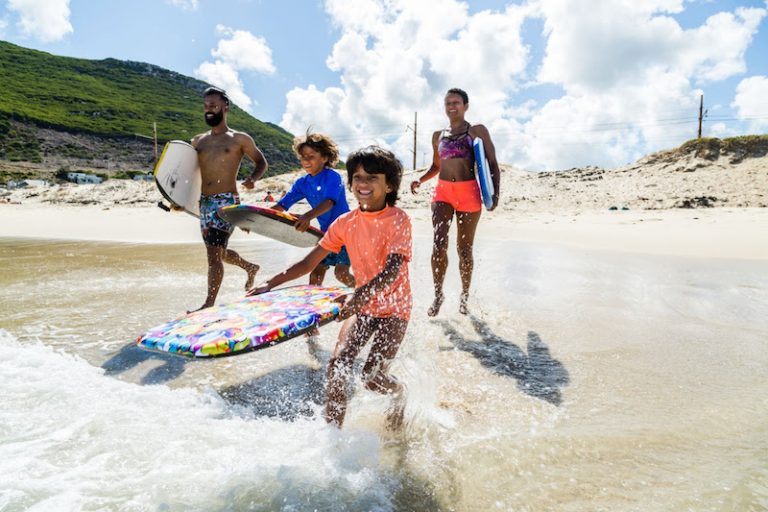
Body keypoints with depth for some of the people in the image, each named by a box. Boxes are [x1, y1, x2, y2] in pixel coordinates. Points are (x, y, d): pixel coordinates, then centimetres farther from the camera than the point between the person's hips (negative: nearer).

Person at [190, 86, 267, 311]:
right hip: (204, 202, 7)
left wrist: (253, 178, -12)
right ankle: (250, 267, 42)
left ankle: (209, 303, -7)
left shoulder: (240, 139, 2)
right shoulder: (197, 141, 15)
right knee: (218, 252, 17)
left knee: (214, 253, -13)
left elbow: (261, 162, 8)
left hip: (227, 201, -6)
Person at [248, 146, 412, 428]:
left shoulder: (398, 220, -16)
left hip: (394, 308, -4)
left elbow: (392, 271, -30)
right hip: (362, 306, 4)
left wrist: (360, 295, -47)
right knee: (337, 365, -11)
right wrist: (270, 284, -6)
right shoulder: (345, 222, -2)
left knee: (372, 376, -9)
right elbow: (309, 262, 2)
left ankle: (399, 393, 26)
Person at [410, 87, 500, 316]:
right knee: (439, 244, -13)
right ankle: (438, 294, 0)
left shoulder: (477, 131, 4)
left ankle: (465, 296, 21)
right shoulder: (438, 135, 15)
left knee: (464, 248, 5)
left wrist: (495, 192, -12)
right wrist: (420, 180, 7)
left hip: (468, 193, -2)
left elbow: (492, 163, 1)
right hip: (443, 192, 3)